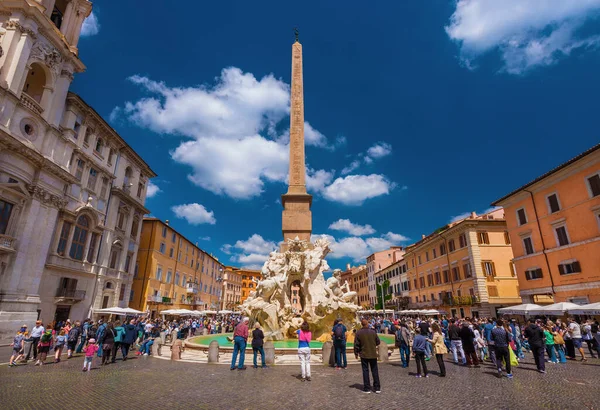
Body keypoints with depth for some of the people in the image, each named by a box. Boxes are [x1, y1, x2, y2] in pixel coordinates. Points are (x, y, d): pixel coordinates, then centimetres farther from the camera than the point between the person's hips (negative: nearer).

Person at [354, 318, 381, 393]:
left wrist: (356, 353, 6)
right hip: (373, 354, 1)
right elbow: (378, 342, 3)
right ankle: (377, 388, 15)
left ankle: (367, 388, 11)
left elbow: (356, 344, -6)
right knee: (375, 371, 12)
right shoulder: (373, 332, -6)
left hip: (364, 355, -1)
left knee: (365, 371, 7)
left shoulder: (358, 333, -10)